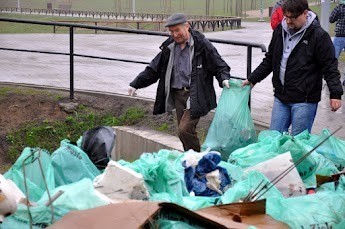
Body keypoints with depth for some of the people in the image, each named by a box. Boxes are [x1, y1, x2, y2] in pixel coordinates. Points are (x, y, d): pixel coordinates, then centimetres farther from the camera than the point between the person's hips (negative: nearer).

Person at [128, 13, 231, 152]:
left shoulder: (202, 45, -6)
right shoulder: (169, 47, 10)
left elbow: (219, 66, -1)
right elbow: (153, 70, 17)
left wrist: (224, 79, -21)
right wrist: (136, 84, 11)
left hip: (195, 96, -6)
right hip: (177, 94, 6)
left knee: (185, 129, -18)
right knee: (184, 132, 9)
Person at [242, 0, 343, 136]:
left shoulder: (319, 36, -11)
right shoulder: (280, 30, 7)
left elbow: (330, 67, -9)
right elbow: (269, 60, 19)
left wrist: (335, 94, -18)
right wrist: (252, 79, 18)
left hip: (304, 101, -6)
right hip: (280, 97, 6)